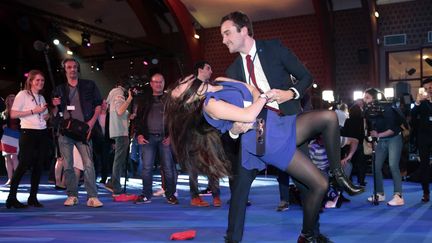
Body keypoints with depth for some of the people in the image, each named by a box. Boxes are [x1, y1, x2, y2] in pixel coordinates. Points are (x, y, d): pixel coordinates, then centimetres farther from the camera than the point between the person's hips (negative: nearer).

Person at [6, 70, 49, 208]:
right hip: (28, 133, -6)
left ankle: (33, 197, 12)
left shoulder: (41, 97, 18)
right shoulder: (23, 94, -2)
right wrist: (33, 111, -14)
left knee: (38, 166, 4)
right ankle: (11, 198, 0)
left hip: (42, 134, 7)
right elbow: (13, 114, -10)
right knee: (24, 165, -9)